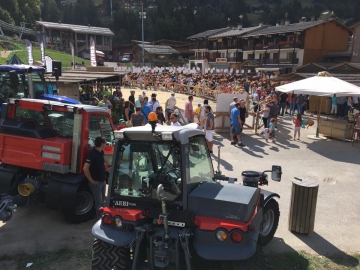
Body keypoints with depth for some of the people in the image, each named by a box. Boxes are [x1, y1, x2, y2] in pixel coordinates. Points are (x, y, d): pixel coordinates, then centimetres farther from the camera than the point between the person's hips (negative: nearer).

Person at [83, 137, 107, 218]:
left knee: (102, 200, 20)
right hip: (96, 182, -9)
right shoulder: (92, 154, -23)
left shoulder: (101, 152, 4)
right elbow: (85, 168, -30)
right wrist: (91, 180, -22)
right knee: (98, 201, 0)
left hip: (103, 181, 9)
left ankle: (102, 216, 34)